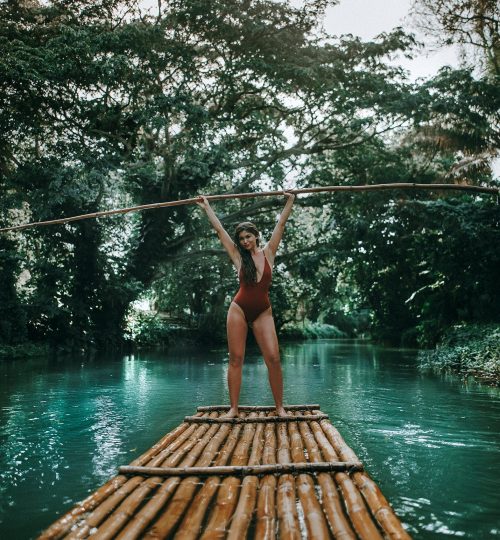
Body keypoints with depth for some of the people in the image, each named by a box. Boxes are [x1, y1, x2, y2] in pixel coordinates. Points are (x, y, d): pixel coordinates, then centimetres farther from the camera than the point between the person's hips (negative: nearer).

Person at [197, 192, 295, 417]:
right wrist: (206, 207, 11)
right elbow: (219, 229, 7)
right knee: (236, 359, 0)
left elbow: (281, 224, 7)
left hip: (263, 312, 0)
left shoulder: (268, 252, 5)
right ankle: (233, 407, 7)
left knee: (273, 359, -8)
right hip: (239, 309, 0)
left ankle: (280, 407, 3)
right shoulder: (238, 257, 4)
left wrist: (290, 201, 9)